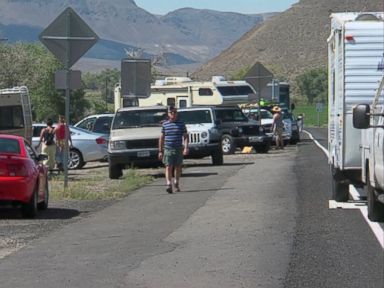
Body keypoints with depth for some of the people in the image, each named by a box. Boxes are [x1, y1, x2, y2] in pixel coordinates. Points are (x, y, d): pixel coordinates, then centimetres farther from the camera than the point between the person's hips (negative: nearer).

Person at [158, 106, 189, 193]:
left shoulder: (181, 124, 4)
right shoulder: (165, 124, 5)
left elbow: (185, 136, 3)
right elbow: (161, 138, 9)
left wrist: (186, 147, -11)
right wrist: (160, 151, 6)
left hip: (179, 149, 1)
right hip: (168, 149, -1)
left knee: (178, 167, 11)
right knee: (168, 167, -12)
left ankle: (176, 183, 30)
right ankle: (169, 184, -19)